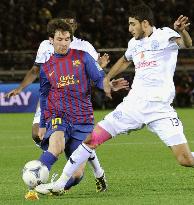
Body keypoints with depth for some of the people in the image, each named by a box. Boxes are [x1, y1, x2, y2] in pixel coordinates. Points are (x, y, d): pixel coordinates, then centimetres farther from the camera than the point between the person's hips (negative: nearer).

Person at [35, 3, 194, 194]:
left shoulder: (164, 36, -6)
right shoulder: (134, 43, 14)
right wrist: (107, 78, 32)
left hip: (160, 109, -6)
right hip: (133, 104, 6)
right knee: (92, 137, 0)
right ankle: (60, 182, 9)